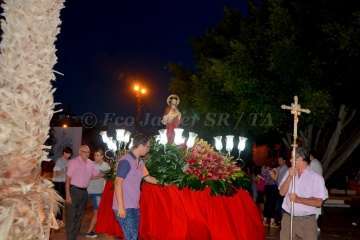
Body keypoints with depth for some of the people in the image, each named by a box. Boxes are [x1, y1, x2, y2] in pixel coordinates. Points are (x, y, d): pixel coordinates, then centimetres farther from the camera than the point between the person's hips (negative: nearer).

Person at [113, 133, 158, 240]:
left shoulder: (140, 162, 10)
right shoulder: (126, 161, -15)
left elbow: (147, 177, 25)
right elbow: (118, 183, -18)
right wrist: (121, 207, -21)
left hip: (134, 206, 9)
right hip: (125, 207, -9)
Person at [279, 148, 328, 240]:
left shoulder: (316, 177, -6)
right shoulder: (289, 173, 7)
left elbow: (318, 202, -10)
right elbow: (282, 192, -1)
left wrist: (298, 199, -18)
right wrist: (290, 176, -12)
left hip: (307, 221, -3)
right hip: (287, 218, 3)